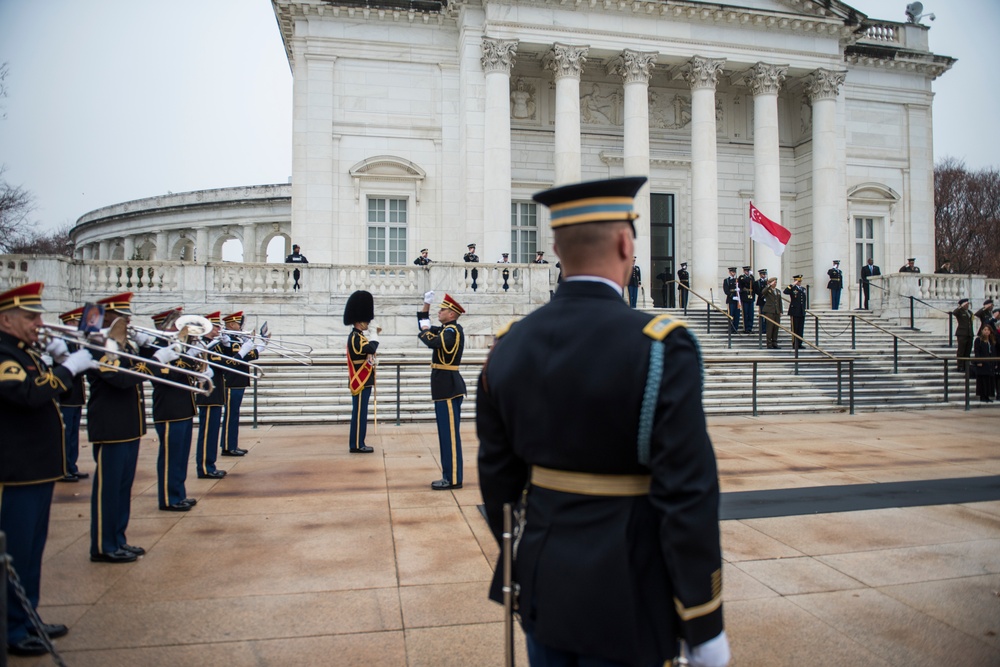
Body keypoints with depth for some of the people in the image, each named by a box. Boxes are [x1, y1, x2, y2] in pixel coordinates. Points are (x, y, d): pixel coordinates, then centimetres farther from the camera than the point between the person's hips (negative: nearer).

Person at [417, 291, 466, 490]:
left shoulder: (453, 331, -14)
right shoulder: (446, 330, 15)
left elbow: (433, 342, -28)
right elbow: (424, 326, 26)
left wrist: (425, 331, -8)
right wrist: (426, 304, 18)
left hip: (448, 387, -10)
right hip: (445, 386, 10)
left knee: (450, 433, -6)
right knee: (447, 433, 12)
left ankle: (453, 479, -1)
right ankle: (450, 476, 19)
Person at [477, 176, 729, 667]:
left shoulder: (509, 346, -3)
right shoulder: (662, 348, -19)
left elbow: (497, 475, 5)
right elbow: (688, 498, -19)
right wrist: (704, 626, -8)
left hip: (541, 582, 5)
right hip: (623, 596, -4)